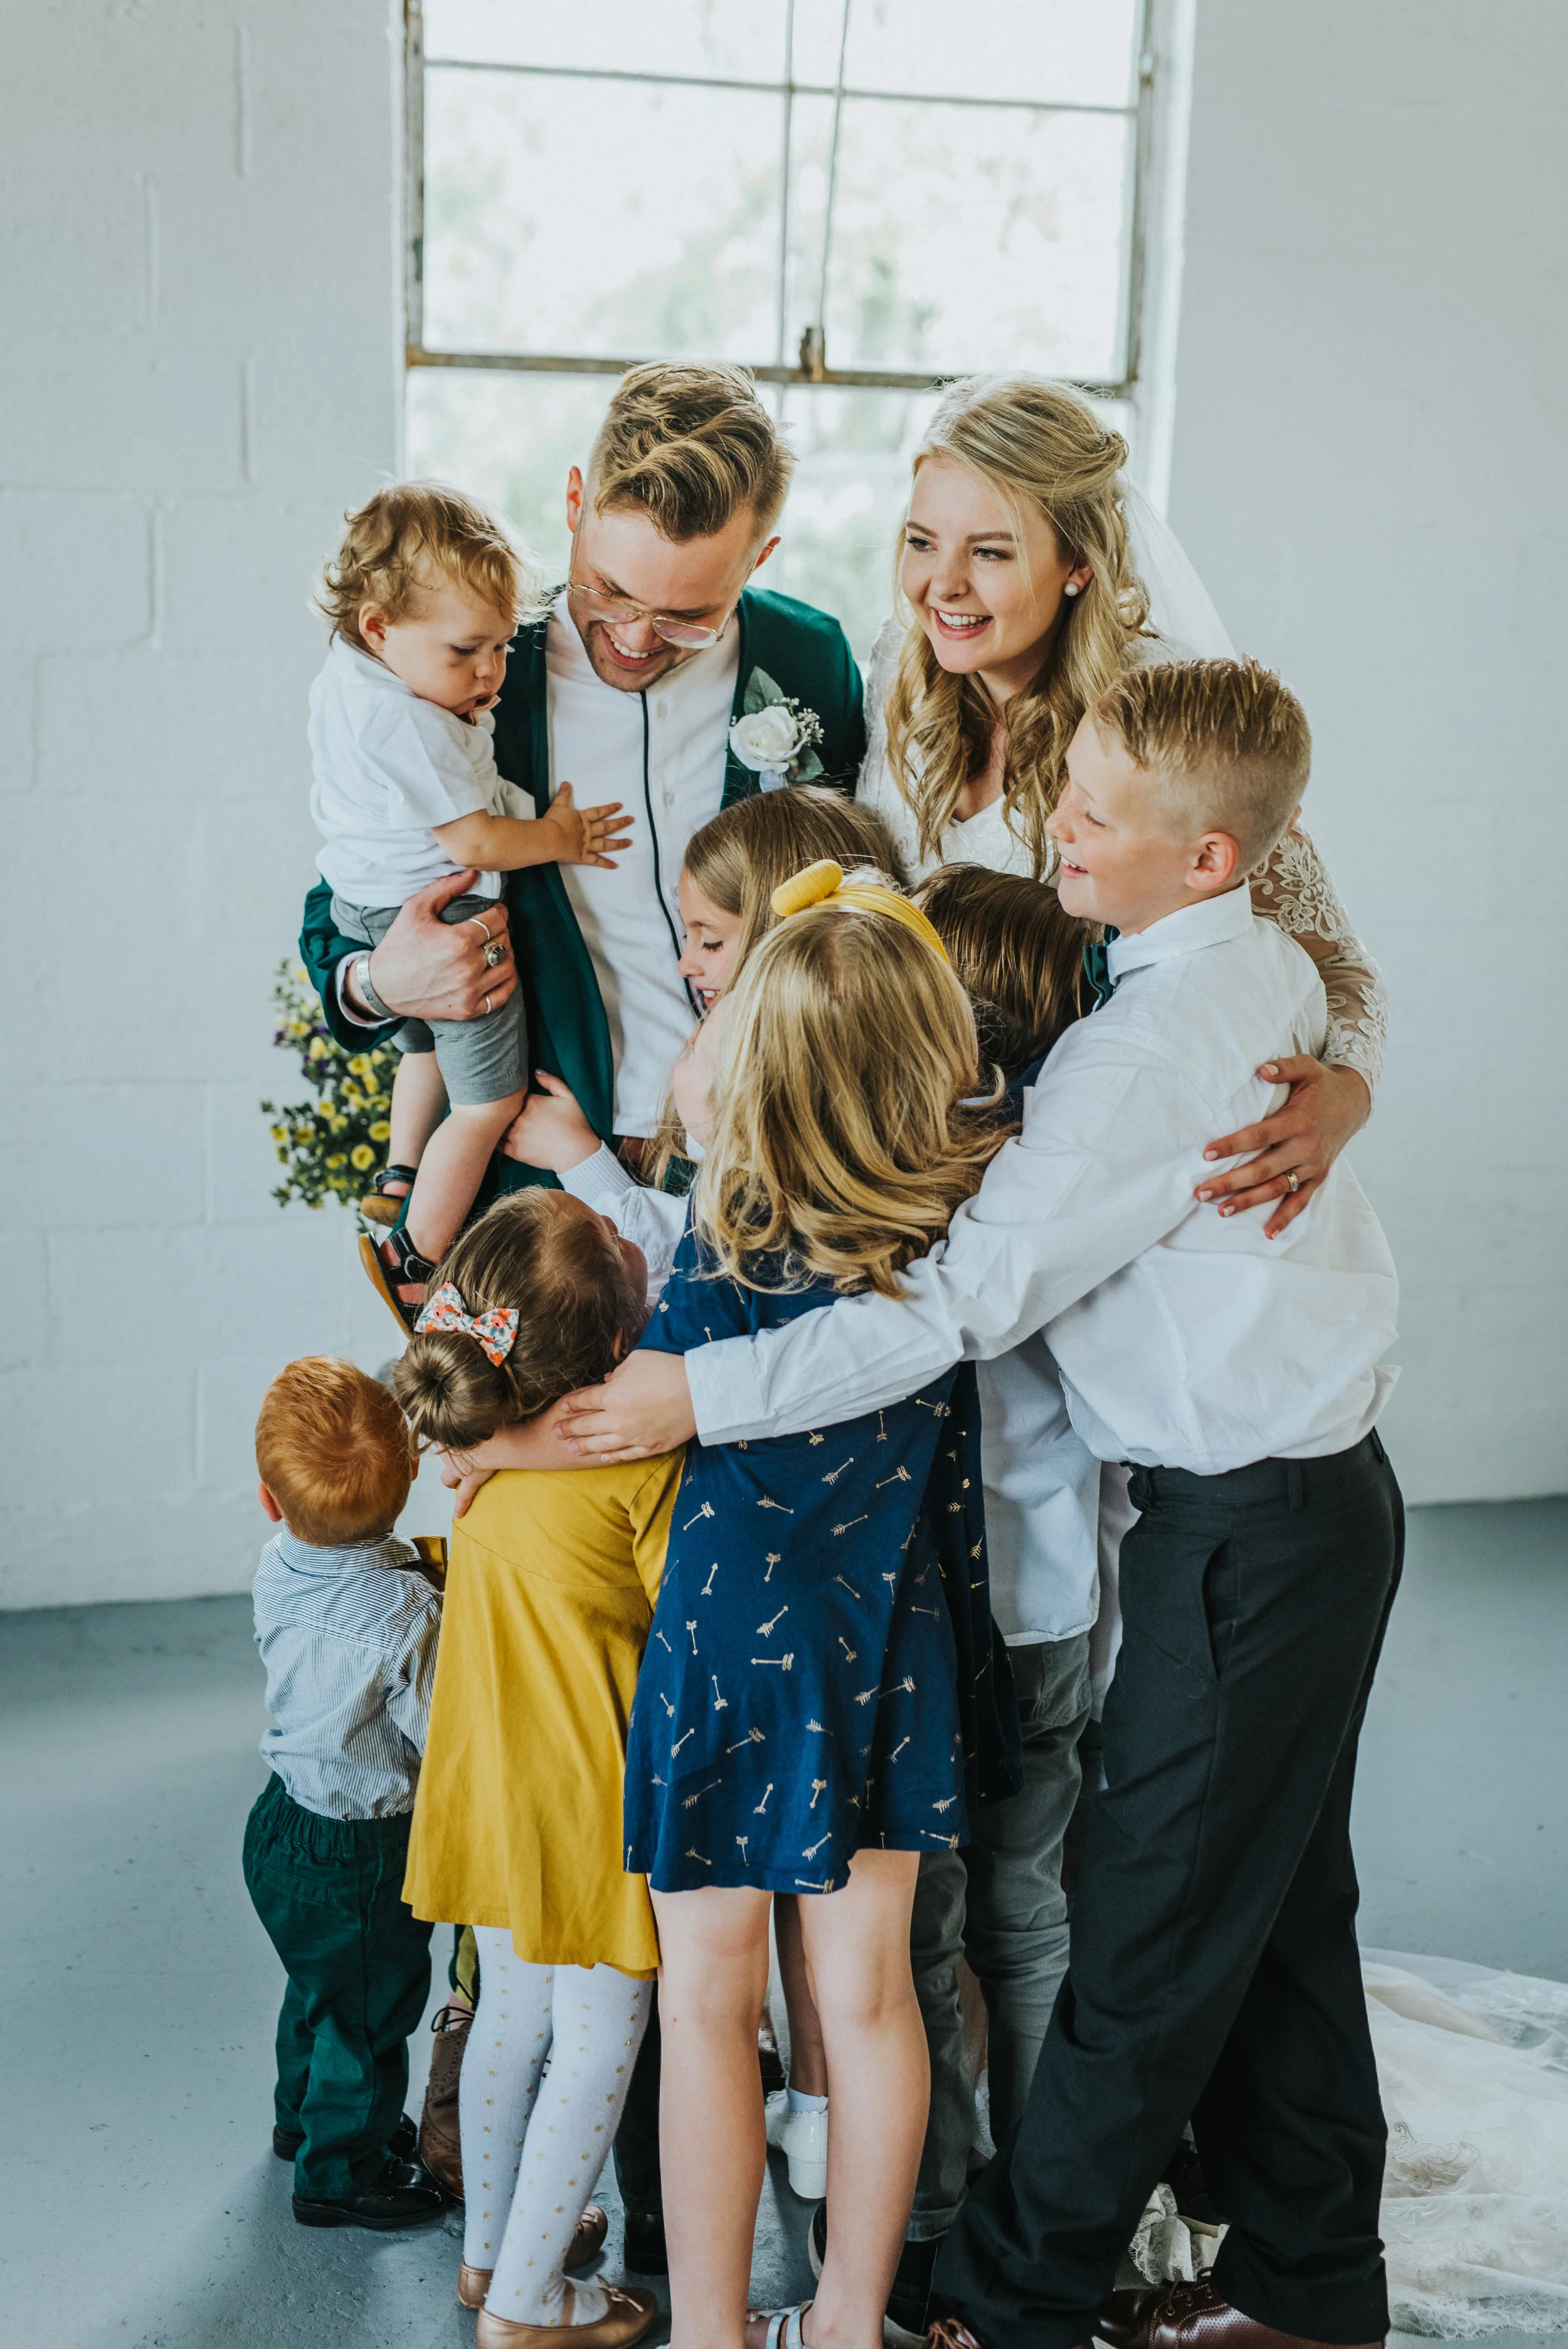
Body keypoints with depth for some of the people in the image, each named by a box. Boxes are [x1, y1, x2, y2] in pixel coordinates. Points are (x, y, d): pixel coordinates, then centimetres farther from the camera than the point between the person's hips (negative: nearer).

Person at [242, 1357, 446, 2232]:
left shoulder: (278, 1572, -13)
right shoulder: (411, 1614, -32)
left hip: (284, 1821, 7)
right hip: (363, 1857, -7)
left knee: (321, 1984, 30)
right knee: (371, 2005, 16)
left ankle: (305, 2115, 52)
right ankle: (341, 2169, 33)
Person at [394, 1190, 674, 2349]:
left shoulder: (484, 1436, -3)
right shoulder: (641, 1460, -22)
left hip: (492, 1778, 7)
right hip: (586, 1794, -7)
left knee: (513, 2011, 23)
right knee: (599, 2041, 8)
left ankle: (491, 2246, 38)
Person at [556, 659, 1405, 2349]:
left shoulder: (1151, 1049, -23)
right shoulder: (1271, 971, 6)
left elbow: (963, 1299, -26)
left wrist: (701, 1391, -23)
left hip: (1249, 1537, -10)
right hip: (1319, 1494, 10)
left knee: (1148, 1940, 2)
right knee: (1276, 1911, 19)